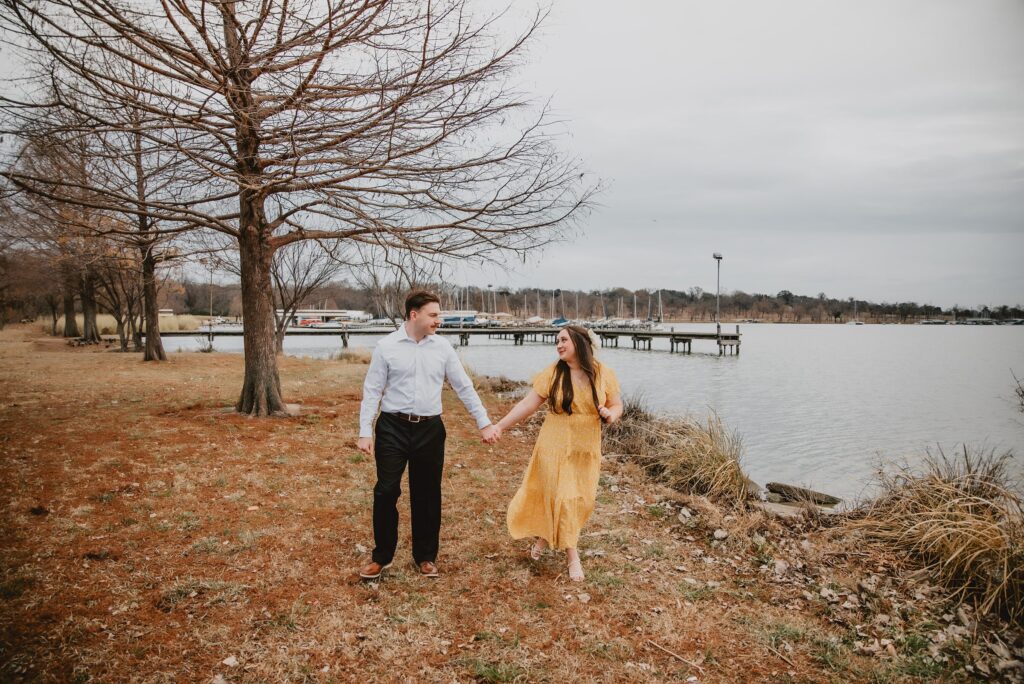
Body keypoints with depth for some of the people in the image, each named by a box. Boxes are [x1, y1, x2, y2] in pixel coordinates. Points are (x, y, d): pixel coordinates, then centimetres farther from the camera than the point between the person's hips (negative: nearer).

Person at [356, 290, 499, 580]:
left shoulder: (442, 348, 3)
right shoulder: (386, 347, -4)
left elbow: (464, 387, 7)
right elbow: (372, 391, -2)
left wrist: (484, 423, 6)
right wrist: (365, 432, -7)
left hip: (429, 430, 2)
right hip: (392, 428, -2)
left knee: (427, 495, 10)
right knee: (386, 492, 1)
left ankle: (426, 556, 26)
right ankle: (381, 556, 20)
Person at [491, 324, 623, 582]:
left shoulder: (604, 374, -4)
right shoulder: (553, 373, -8)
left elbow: (617, 406, 4)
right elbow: (528, 404, -8)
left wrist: (611, 414, -20)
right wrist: (500, 426, -14)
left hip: (586, 449, 2)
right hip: (555, 447, -2)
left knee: (581, 500, 9)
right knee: (561, 497, -1)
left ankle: (547, 536, 35)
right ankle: (573, 556, 14)